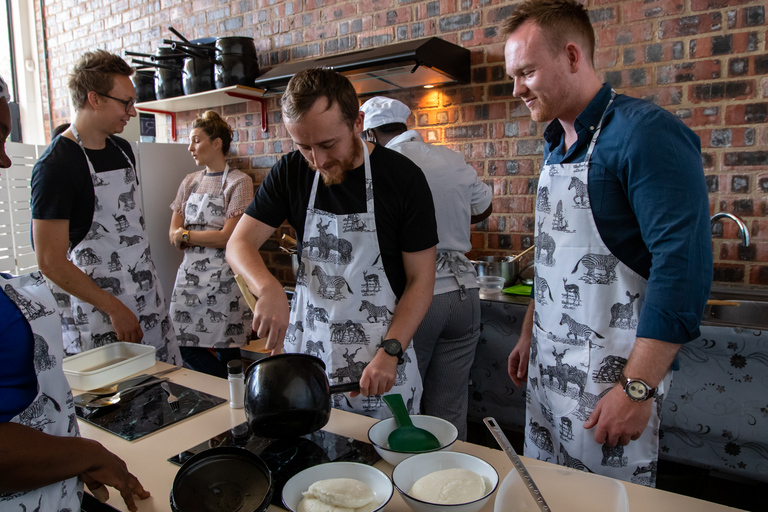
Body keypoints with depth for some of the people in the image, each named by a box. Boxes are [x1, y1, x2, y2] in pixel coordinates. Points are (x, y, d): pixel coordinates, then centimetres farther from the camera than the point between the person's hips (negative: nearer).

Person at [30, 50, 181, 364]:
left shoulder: (122, 150, 10)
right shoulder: (55, 167, -14)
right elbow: (51, 262, -16)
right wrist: (115, 309, -15)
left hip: (149, 303, 7)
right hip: (98, 320, -7)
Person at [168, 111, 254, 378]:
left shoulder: (239, 182, -6)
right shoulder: (190, 182, 13)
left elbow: (227, 237, -13)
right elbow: (174, 235, 8)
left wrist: (186, 235, -3)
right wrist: (206, 238, -10)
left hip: (223, 278, -6)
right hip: (190, 275, 6)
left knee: (226, 350, 0)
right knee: (186, 347, 6)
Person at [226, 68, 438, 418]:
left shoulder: (403, 178, -11)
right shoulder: (291, 173, -1)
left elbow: (420, 280, -8)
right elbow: (239, 244, -2)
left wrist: (390, 352, -19)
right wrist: (268, 288, -23)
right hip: (306, 352, 3)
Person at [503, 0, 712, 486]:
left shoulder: (646, 132, -16)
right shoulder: (556, 146, 11)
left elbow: (683, 267, -22)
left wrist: (637, 389, -23)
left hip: (611, 373, -8)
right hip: (549, 366, 8)